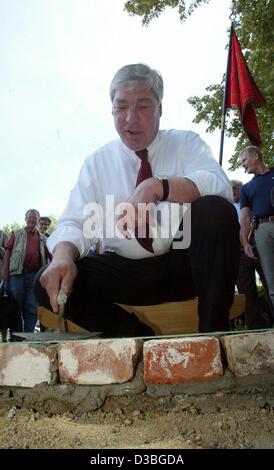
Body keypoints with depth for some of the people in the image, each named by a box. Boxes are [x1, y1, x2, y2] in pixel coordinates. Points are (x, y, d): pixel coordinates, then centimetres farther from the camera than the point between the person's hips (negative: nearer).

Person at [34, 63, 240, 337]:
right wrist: (63, 256, -27)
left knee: (217, 210, -29)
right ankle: (144, 340, -6)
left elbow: (220, 185, -18)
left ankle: (212, 335, -18)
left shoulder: (186, 143, 3)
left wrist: (156, 187, -35)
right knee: (50, 284, -19)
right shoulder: (97, 163, 6)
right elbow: (74, 223, -3)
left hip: (184, 264, -1)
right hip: (124, 272, 2)